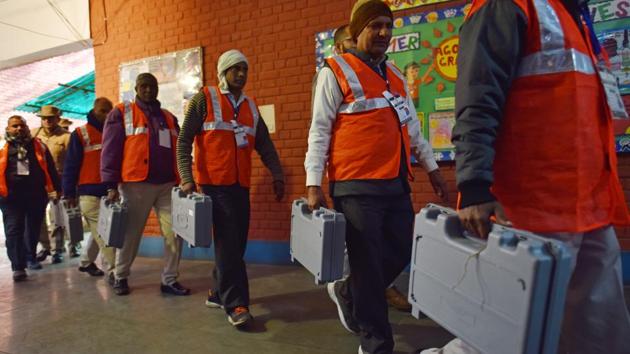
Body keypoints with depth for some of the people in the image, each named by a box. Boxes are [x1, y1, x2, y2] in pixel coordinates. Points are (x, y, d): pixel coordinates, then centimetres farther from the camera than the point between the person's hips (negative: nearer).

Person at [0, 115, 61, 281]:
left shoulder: (38, 146, 9)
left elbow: (50, 168, 8)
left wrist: (55, 189, 4)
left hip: (36, 195, 1)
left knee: (33, 230, 13)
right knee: (14, 231, -5)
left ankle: (30, 257, 33)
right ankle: (18, 266, -3)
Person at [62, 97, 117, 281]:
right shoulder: (80, 134, -1)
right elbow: (71, 165, -3)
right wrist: (69, 192, -7)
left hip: (108, 191, 5)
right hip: (89, 192, -5)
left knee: (100, 232, 14)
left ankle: (86, 262, 33)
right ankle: (111, 271, -5)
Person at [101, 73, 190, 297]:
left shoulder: (169, 118, 17)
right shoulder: (121, 114, 4)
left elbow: (179, 152, 18)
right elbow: (110, 151, -2)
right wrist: (111, 186, -9)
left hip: (168, 185, 4)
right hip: (136, 185, -4)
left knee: (175, 233, -1)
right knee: (130, 235, 7)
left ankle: (170, 280, 10)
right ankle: (120, 277, 26)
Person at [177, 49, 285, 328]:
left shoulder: (250, 105, 16)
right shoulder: (204, 99, 1)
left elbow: (264, 144, 14)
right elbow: (184, 140, -4)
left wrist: (277, 174, 3)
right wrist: (186, 178, -14)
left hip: (241, 185, 6)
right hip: (214, 183, -5)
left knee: (237, 242, 9)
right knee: (228, 243, -8)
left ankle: (218, 293, 26)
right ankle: (236, 304, 0)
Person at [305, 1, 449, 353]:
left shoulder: (395, 75, 19)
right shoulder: (335, 71, 0)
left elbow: (413, 127, 22)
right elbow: (320, 130, -5)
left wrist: (432, 168, 20)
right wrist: (314, 183, -12)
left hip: (397, 184, 7)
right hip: (356, 186, -7)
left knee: (401, 254, 12)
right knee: (369, 264, 2)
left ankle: (347, 292, 37)